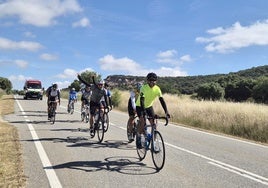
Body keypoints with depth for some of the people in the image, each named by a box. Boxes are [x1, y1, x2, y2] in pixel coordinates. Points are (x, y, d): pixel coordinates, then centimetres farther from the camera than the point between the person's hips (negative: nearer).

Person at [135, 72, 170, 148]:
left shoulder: (157, 89, -18)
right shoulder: (144, 88, -27)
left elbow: (162, 100, -23)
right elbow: (142, 100, -36)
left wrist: (166, 112, -33)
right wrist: (143, 112, -48)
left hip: (149, 106, 4)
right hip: (140, 106, -4)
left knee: (154, 123, -9)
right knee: (142, 121, -23)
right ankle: (139, 138, -2)